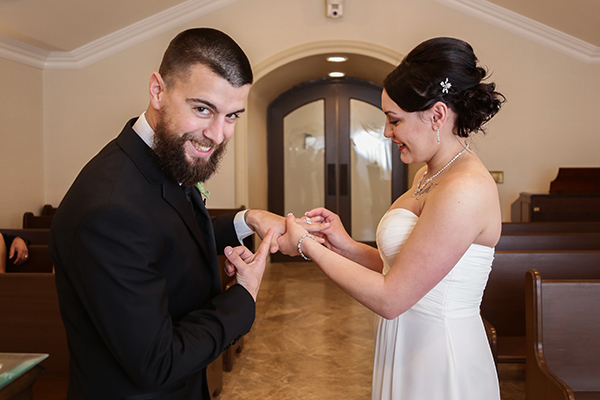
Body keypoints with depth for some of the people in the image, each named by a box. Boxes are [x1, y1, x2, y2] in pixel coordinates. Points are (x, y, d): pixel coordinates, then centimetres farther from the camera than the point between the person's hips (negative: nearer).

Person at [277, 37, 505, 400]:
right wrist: (348, 246, -5)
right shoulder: (429, 176, 5)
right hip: (406, 349, 8)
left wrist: (307, 245, -16)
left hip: (440, 368, -8)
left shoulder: (464, 189, -25)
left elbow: (390, 298, -24)